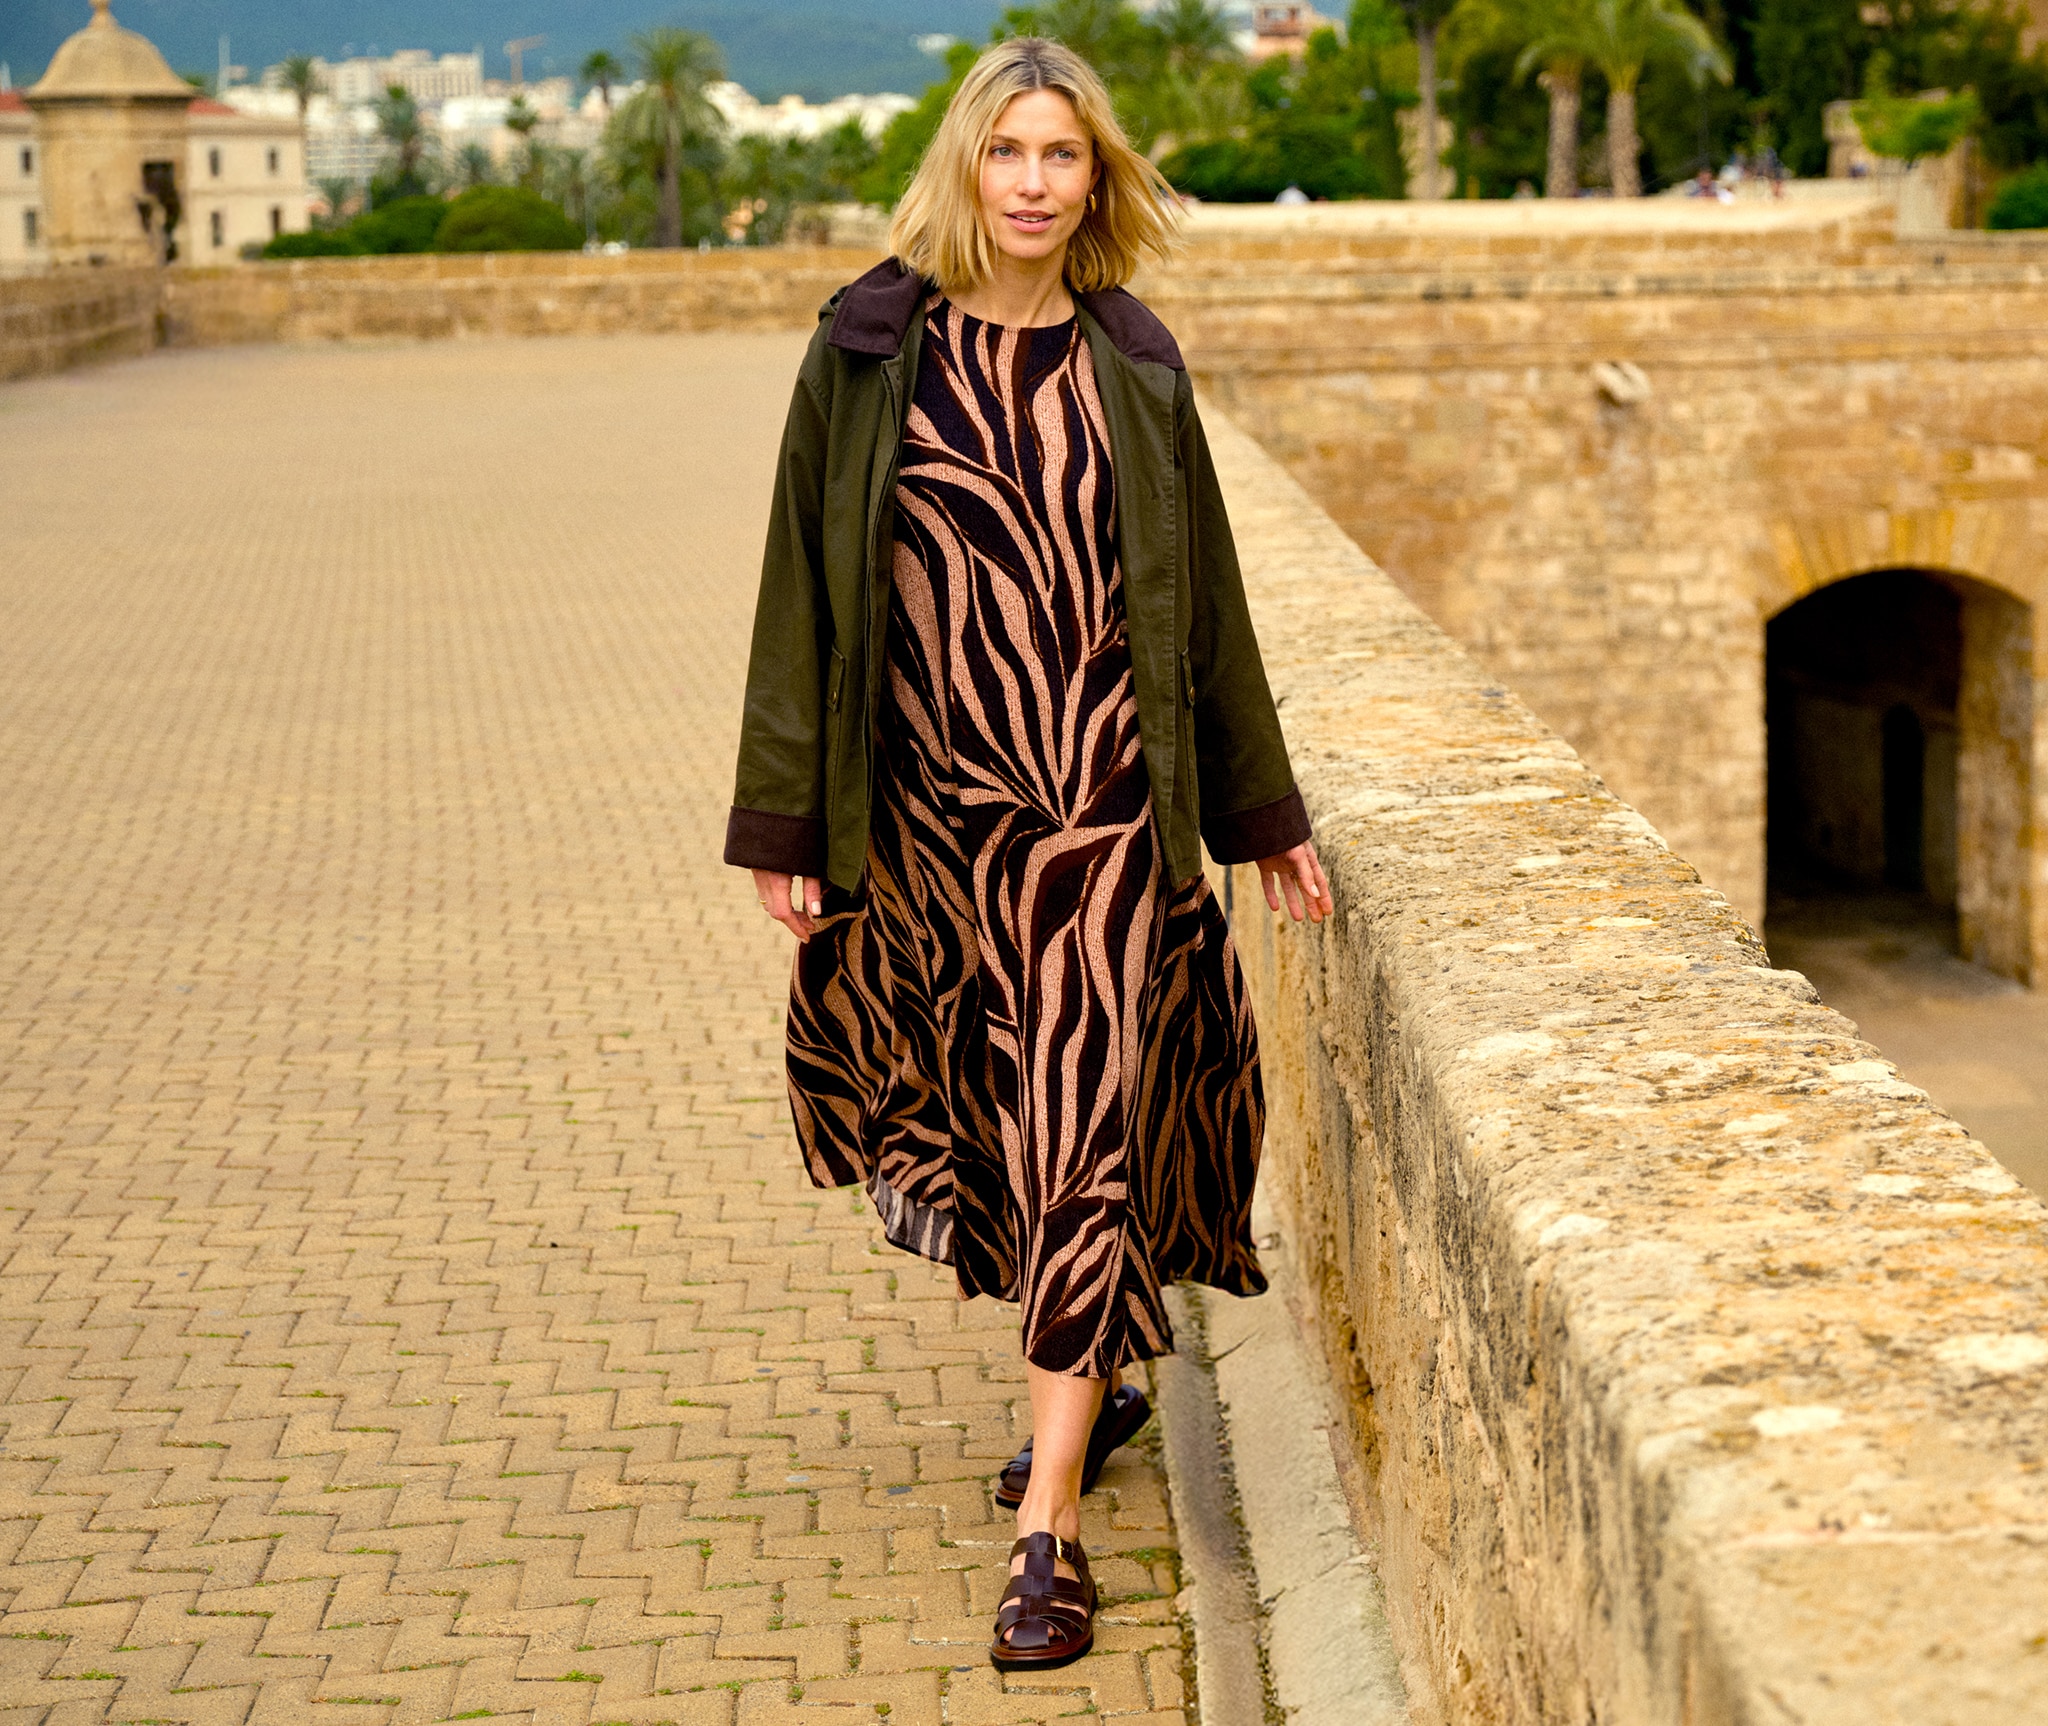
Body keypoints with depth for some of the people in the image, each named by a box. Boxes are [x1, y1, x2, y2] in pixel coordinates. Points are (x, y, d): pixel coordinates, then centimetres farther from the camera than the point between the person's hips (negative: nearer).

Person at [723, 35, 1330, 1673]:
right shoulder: (871, 345, 0)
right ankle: (1101, 1379, 41)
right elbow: (810, 586, 1)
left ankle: (1051, 1527, -6)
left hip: (1105, 797, -1)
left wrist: (1267, 815, 12)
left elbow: (1203, 595, 10)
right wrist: (784, 822, -3)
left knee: (1081, 1129, -7)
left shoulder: (1133, 363, 3)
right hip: (931, 799, 1)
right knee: (993, 1110, 15)